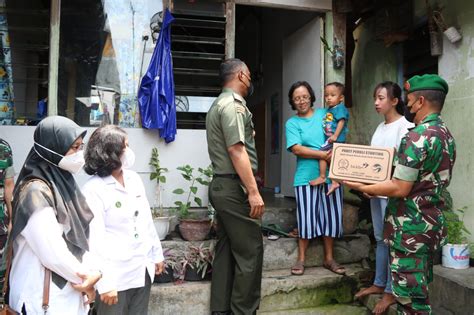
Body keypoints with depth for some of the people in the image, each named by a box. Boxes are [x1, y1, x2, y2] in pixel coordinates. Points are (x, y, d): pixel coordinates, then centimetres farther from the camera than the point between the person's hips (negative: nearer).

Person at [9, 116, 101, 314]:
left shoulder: (62, 182, 4)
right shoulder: (36, 192, -22)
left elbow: (78, 238, 4)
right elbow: (53, 254, -24)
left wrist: (95, 269, -10)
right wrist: (85, 279, -10)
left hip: (67, 292, 8)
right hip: (44, 298, -8)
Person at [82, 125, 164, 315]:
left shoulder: (134, 179, 4)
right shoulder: (93, 190, -15)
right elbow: (95, 238, -18)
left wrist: (157, 254, 15)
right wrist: (104, 282, -19)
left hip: (143, 269, 6)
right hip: (115, 275, -6)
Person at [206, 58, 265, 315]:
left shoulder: (218, 104, 19)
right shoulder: (233, 104, -12)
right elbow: (236, 150, -21)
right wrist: (253, 191, -21)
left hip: (221, 186, 10)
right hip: (234, 187, -10)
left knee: (226, 249, 13)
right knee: (250, 250, -2)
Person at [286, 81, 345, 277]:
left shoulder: (325, 114, 9)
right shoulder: (292, 123, 2)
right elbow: (297, 149, -11)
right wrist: (323, 154, -19)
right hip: (306, 177, -3)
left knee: (331, 216, 8)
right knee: (306, 218, 1)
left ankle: (329, 258, 23)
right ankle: (301, 259, 16)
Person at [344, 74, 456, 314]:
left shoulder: (417, 136, -20)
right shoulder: (446, 135, 10)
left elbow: (400, 189, -22)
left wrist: (363, 187, -9)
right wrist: (379, 185, 18)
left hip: (411, 229, -9)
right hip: (431, 225, 10)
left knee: (408, 295, 2)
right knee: (419, 291, 19)